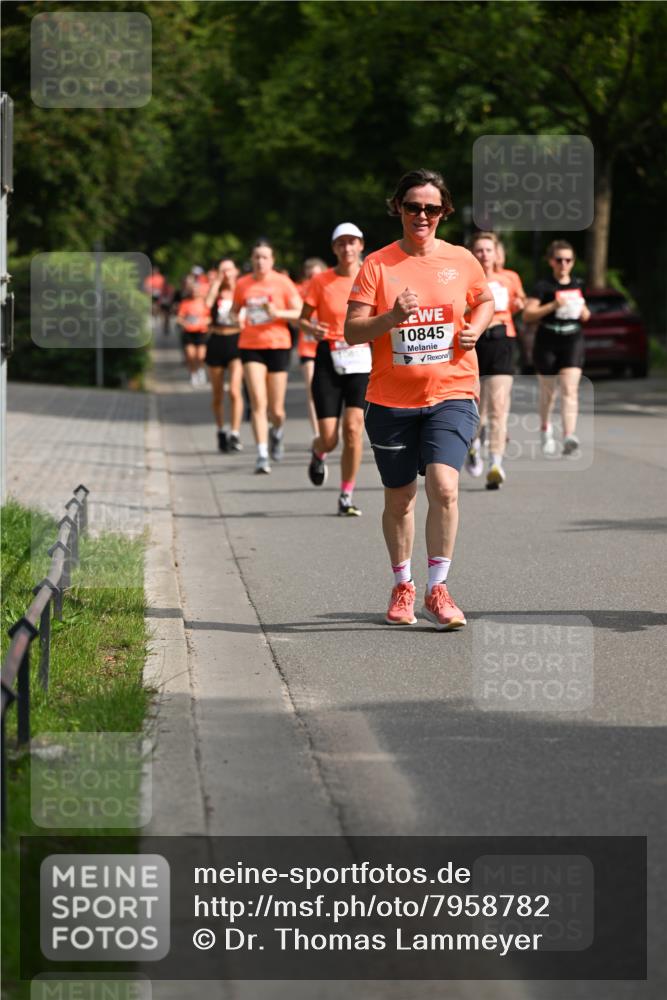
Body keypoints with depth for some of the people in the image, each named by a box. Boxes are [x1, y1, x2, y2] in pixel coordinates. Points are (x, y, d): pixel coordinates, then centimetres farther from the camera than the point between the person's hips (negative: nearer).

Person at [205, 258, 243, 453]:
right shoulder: (216, 292, 6)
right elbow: (208, 303, -15)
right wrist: (217, 281, -11)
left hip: (236, 341, -2)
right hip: (216, 342, 2)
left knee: (234, 391, -16)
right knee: (217, 394, 9)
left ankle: (235, 435, -14)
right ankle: (221, 431, 26)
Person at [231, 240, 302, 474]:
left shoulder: (283, 282, 0)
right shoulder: (242, 284, 7)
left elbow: (300, 312, -2)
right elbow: (235, 310, 22)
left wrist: (278, 313, -18)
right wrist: (235, 319, 0)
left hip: (278, 346, -1)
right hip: (250, 347, 1)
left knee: (276, 410, 3)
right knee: (258, 402, -14)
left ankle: (276, 433, 39)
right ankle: (262, 455, -14)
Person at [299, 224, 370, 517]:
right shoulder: (321, 281, 0)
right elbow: (303, 319, 5)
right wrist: (312, 329, -17)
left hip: (361, 359, 0)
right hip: (328, 360, 0)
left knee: (353, 428, -14)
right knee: (329, 438, -4)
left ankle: (346, 496, -1)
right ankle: (318, 454, 36)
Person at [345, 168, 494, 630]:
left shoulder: (461, 260, 3)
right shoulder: (378, 265, -2)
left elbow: (486, 300, 22)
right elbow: (352, 331, -5)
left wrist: (475, 328, 1)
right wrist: (390, 318, -23)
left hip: (451, 394, 0)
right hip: (391, 400, 0)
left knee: (444, 486, -19)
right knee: (400, 498, 11)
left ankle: (437, 590, -9)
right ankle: (402, 587, 31)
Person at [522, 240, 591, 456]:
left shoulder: (578, 284, 8)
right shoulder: (544, 286, -6)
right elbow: (527, 314, -14)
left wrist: (584, 313, 2)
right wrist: (553, 306, -24)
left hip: (572, 341, 2)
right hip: (547, 342, -2)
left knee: (570, 389, -14)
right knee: (547, 390, 12)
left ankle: (569, 436, -26)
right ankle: (545, 429, 38)